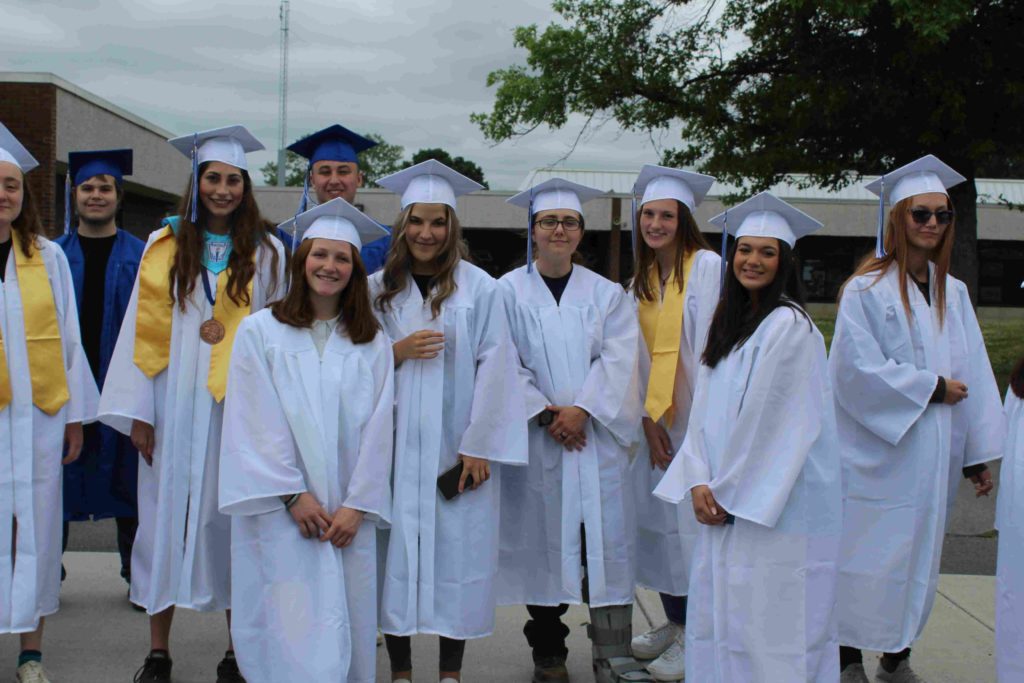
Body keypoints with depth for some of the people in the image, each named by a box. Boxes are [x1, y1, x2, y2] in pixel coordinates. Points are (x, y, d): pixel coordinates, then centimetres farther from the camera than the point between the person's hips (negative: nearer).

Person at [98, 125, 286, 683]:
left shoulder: (267, 253, 4)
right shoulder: (166, 246, 5)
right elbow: (145, 329, 2)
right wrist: (139, 411, -2)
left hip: (237, 407, -1)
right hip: (174, 404, 1)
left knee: (230, 518, 3)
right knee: (165, 515, 4)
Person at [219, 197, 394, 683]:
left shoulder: (373, 344, 9)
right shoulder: (260, 330, 3)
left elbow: (377, 428, 4)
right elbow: (255, 423, -3)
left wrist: (356, 505, -6)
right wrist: (293, 496, -10)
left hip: (348, 514, 2)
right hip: (280, 513, -2)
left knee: (347, 633, 4)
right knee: (294, 634, -8)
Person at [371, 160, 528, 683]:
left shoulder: (478, 287, -1)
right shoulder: (378, 288, 6)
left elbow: (494, 367, -5)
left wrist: (479, 446, -9)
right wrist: (396, 353, -11)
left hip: (457, 449, -2)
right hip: (394, 447, 2)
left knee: (457, 553, 1)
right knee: (396, 554, 4)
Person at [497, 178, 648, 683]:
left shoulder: (606, 294, 9)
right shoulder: (508, 292, 4)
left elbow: (617, 360, -2)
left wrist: (581, 409, -14)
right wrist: (545, 414, -12)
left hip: (597, 433, 1)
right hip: (535, 437, -1)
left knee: (606, 538, -2)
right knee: (542, 540, 3)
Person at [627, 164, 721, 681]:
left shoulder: (706, 265, -9)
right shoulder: (642, 279, 11)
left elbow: (709, 345, -14)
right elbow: (642, 354, 7)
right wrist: (649, 420, -5)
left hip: (699, 417, -6)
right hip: (657, 419, 6)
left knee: (693, 518, -3)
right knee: (657, 515, 10)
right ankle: (674, 622, 24)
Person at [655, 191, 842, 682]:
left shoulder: (789, 326, -11)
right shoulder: (728, 323, 14)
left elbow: (772, 420, -15)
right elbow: (705, 408, 10)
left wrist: (729, 491, -9)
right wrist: (699, 481, -2)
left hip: (777, 503, -8)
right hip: (726, 499, 8)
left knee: (768, 621, -4)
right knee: (716, 612, 10)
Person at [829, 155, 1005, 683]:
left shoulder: (953, 293, 11)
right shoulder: (866, 290, -7)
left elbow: (974, 376, 10)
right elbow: (858, 370, -16)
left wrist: (978, 453, 6)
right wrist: (930, 388, -11)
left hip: (932, 455, 6)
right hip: (877, 453, -6)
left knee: (918, 554, 11)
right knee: (868, 557, 0)